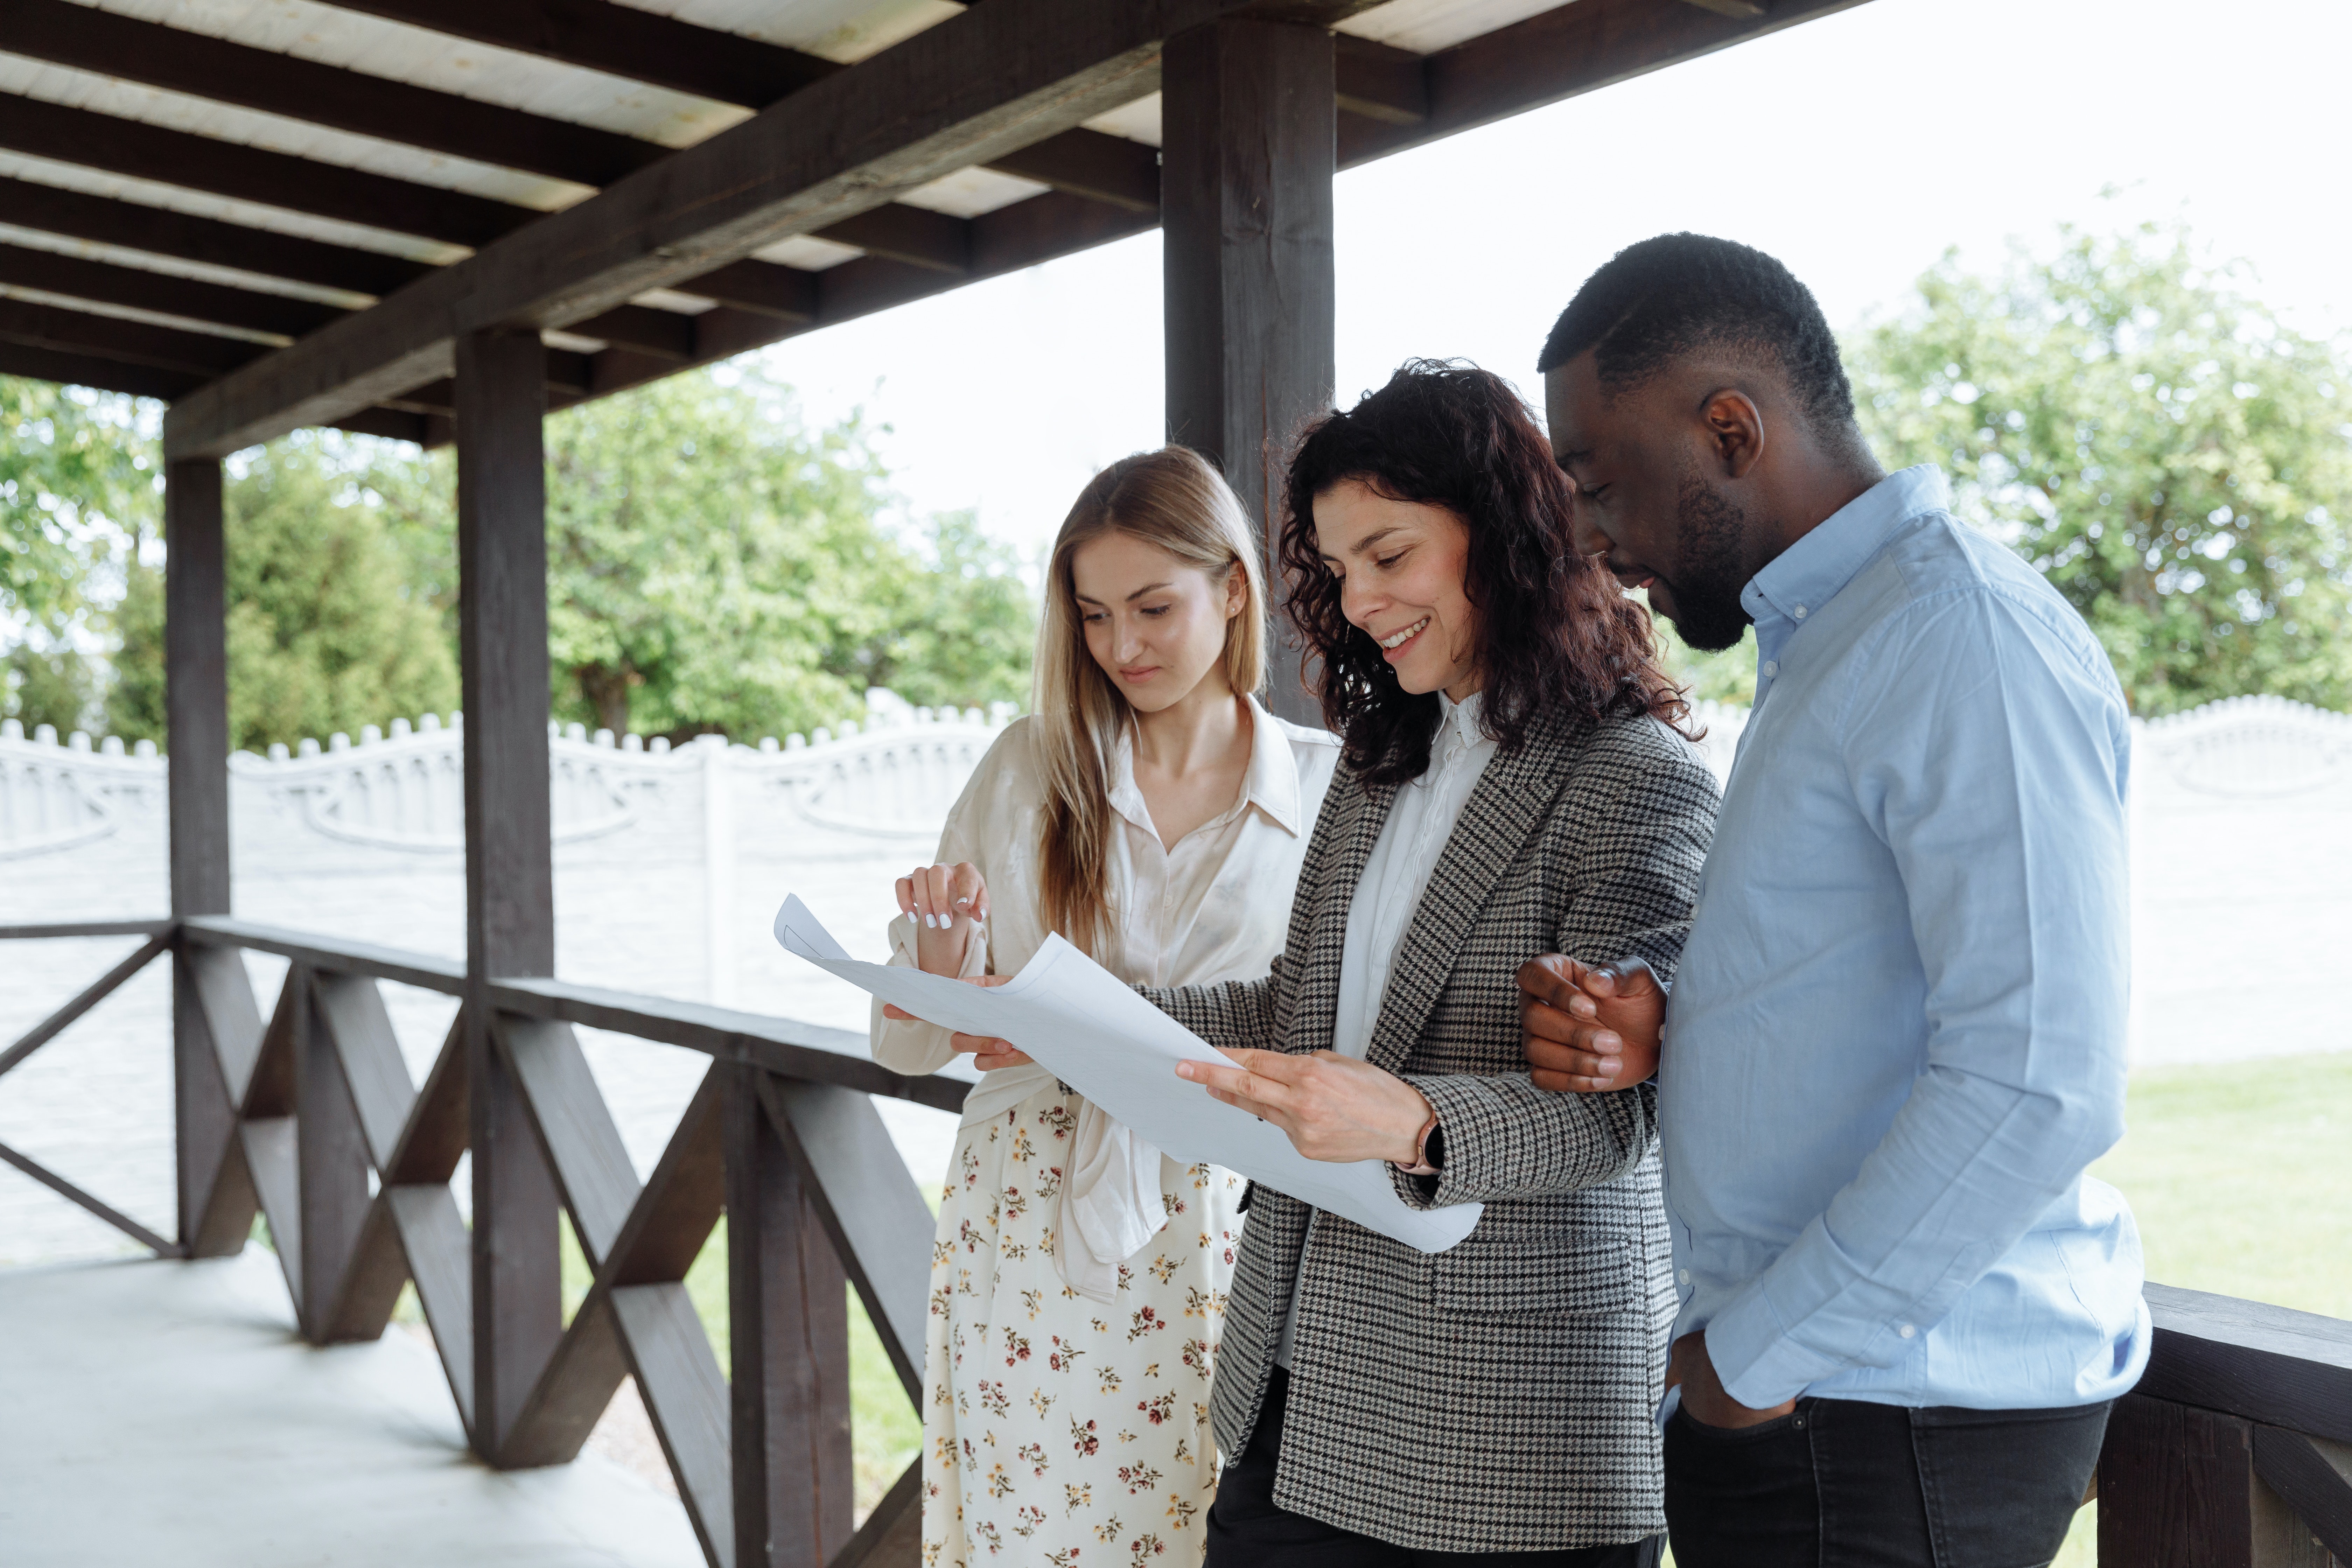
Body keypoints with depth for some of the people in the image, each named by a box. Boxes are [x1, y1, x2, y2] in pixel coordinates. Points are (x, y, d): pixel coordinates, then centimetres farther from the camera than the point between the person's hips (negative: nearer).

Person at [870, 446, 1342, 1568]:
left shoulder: (1325, 788, 1)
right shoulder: (1029, 768, 4)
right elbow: (912, 1042, 5)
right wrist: (945, 958, -15)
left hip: (1209, 1241, -1)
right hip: (1027, 1232, 1)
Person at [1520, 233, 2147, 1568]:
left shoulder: (1965, 631, -17)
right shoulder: (1828, 640, 15)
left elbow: (2039, 1081, -25)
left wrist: (1761, 1351, -18)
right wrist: (1662, 1029, 2)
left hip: (1903, 1420, -9)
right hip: (1812, 1386, 9)